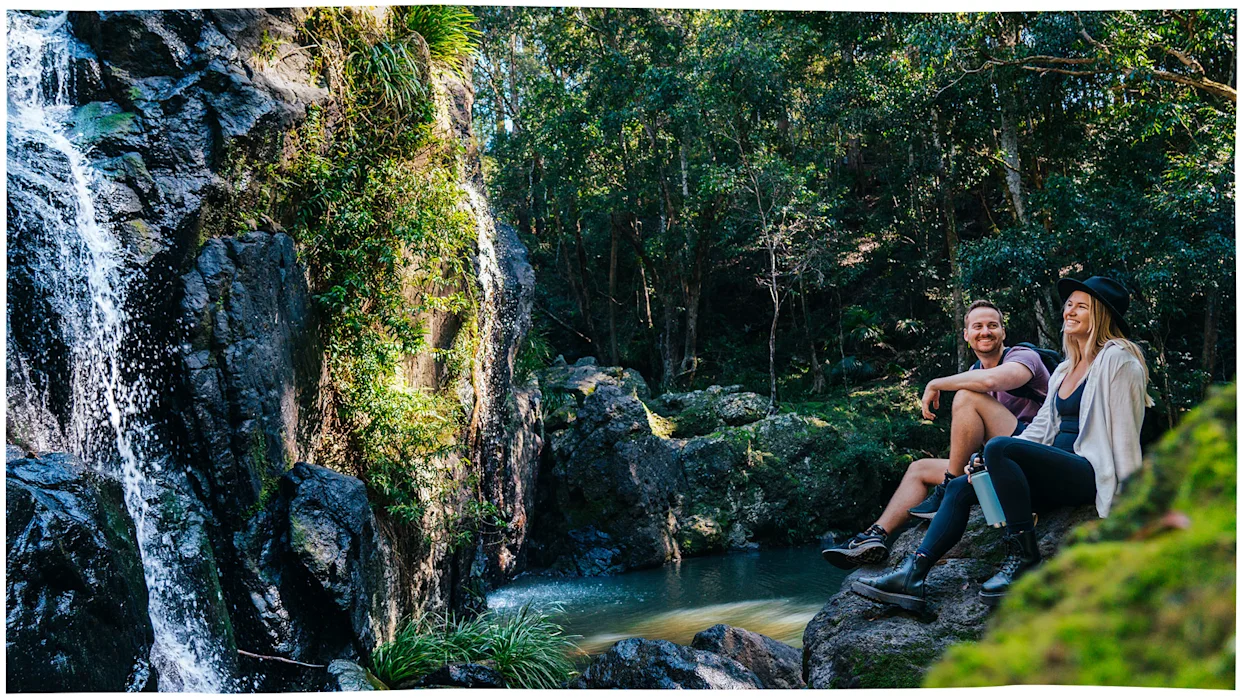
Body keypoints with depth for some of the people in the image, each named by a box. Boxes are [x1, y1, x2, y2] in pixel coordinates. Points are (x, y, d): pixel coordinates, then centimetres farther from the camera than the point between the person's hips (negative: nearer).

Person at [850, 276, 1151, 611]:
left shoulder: (1118, 359, -4)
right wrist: (990, 465, 4)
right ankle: (912, 575, -12)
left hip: (1090, 475, -9)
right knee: (961, 487, -2)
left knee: (999, 446, -30)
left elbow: (1125, 434, -10)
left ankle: (1025, 556, -23)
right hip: (1059, 471, 9)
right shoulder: (1065, 370, 22)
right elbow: (1042, 426, 18)